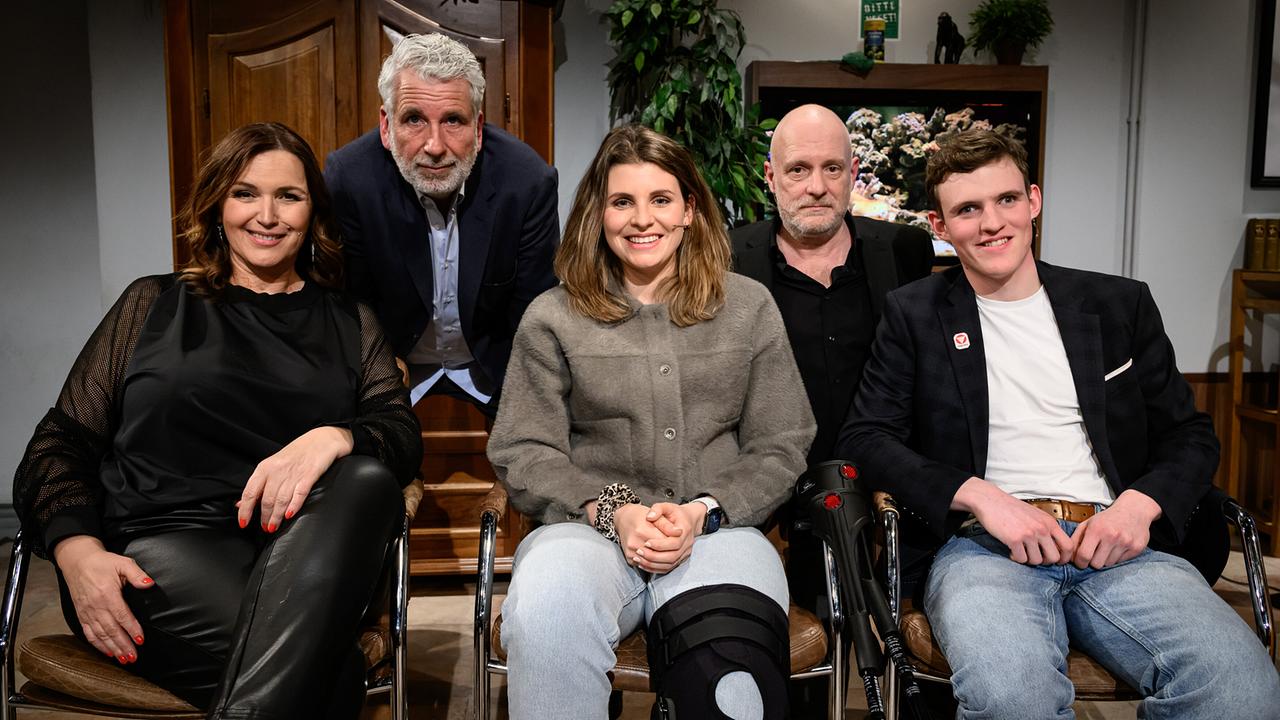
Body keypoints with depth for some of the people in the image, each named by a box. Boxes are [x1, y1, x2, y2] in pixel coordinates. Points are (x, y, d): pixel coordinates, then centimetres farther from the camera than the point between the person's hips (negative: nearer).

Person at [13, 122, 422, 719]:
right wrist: (77, 549, -10)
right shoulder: (154, 304, 18)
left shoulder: (348, 323, 20)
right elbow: (63, 441, 12)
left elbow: (403, 433, 5)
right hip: (159, 544, -3)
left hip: (303, 551, 4)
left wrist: (333, 438, -20)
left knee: (368, 478, -36)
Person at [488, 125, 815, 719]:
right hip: (587, 525, 1)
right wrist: (613, 510, -11)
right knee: (546, 616, -36)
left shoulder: (749, 307, 12)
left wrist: (701, 512, -9)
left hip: (718, 528, 0)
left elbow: (780, 448, 9)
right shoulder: (553, 318, 10)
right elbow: (522, 452, 6)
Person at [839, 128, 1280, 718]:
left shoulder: (1120, 304, 18)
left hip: (1116, 543, 3)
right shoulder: (914, 315, 12)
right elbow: (864, 439, 4)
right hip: (983, 545, -3)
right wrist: (979, 495, -10)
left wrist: (1141, 503, -4)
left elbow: (1190, 434, 19)